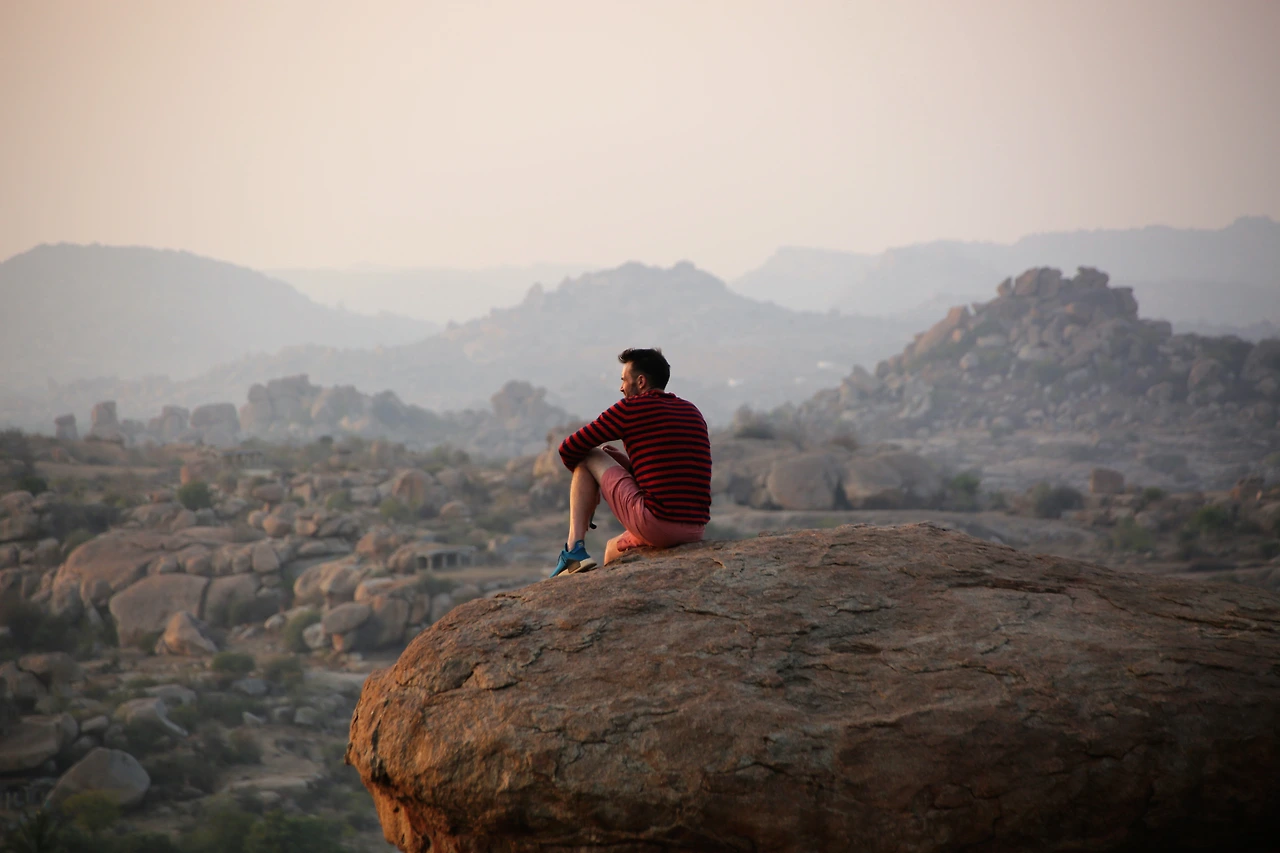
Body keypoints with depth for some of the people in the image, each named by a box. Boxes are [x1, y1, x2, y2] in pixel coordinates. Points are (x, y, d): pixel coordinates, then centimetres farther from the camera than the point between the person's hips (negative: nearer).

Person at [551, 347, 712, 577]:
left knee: (588, 456, 12)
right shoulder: (692, 412, 19)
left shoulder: (631, 407, 1)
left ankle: (574, 550, 4)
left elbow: (569, 450, 7)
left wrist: (588, 487, 26)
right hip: (695, 531, 7)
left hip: (655, 524, -7)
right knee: (614, 549, 35)